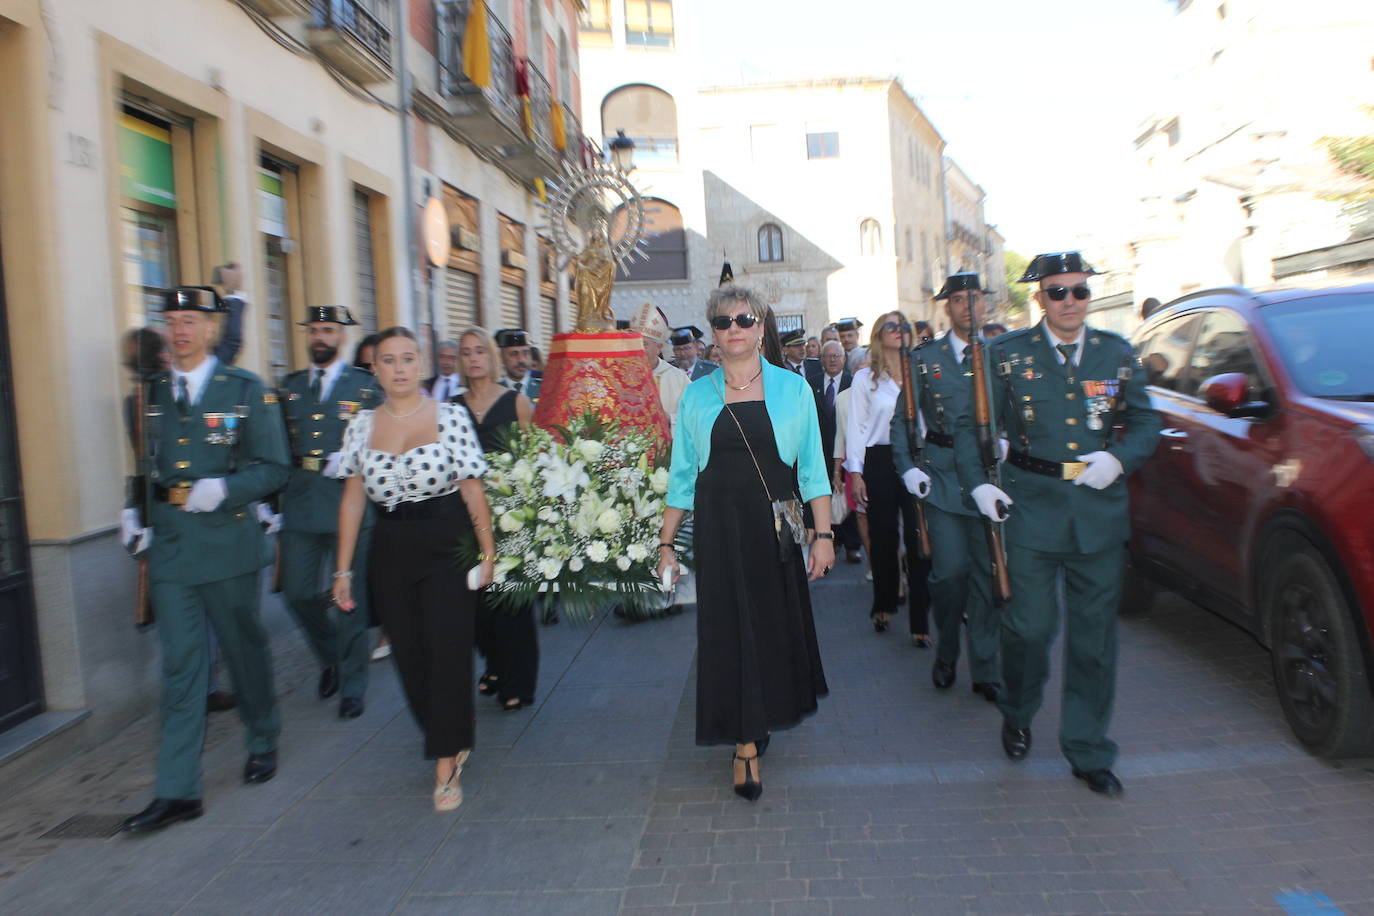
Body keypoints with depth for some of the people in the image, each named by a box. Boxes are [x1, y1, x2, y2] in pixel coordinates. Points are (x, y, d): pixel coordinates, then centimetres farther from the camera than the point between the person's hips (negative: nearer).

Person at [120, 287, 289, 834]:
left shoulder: (246, 390, -2)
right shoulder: (149, 393, 9)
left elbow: (273, 469, -5)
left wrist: (221, 491, -20)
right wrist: (133, 512, 1)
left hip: (227, 547, -2)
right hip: (169, 550, 3)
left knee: (245, 650, 12)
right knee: (180, 666, 3)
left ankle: (263, 742, 35)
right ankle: (178, 791, 8)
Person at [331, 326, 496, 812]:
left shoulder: (450, 416, -4)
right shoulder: (361, 426, 4)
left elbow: (472, 489, -5)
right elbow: (352, 500, 6)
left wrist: (488, 551, -7)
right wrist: (343, 570, 5)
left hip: (446, 547, -3)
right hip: (390, 554, 3)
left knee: (447, 652, -3)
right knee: (410, 655, 10)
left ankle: (447, 767, 8)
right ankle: (451, 740, 33)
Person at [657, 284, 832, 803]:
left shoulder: (791, 388, 3)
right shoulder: (696, 396, 6)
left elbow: (812, 468, 2)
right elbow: (682, 476, 8)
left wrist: (824, 534, -5)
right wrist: (665, 543, 6)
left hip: (777, 526, 0)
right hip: (719, 530, 0)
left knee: (778, 624, 10)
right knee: (731, 629, 1)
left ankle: (760, 720, 35)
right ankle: (746, 745, 12)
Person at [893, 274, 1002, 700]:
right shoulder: (925, 359, 4)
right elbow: (902, 418, 5)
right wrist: (908, 467, -6)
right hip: (942, 475, -1)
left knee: (987, 571, 4)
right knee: (949, 570, -7)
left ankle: (984, 670, 16)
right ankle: (946, 651, 20)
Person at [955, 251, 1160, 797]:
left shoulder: (1117, 353, 8)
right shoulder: (1008, 354, 2)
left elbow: (1146, 422, 12)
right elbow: (969, 425, 5)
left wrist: (1119, 458, -8)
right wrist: (977, 484, -8)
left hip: (1100, 511, 2)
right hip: (1033, 508, -2)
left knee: (1094, 636, 7)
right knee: (1029, 626, 1)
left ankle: (1089, 752, 23)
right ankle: (1016, 716, 31)